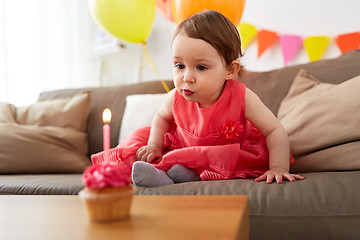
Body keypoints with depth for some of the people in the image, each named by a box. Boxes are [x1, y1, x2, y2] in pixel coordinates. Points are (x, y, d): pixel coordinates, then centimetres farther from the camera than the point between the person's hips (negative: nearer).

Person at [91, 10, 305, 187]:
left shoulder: (241, 97, -30)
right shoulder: (176, 99, -21)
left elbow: (275, 131, -21)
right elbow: (161, 118, 4)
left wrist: (278, 167, -32)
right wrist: (154, 146, -10)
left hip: (230, 154, -1)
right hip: (184, 146, 2)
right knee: (139, 139, -7)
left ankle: (191, 174, -31)